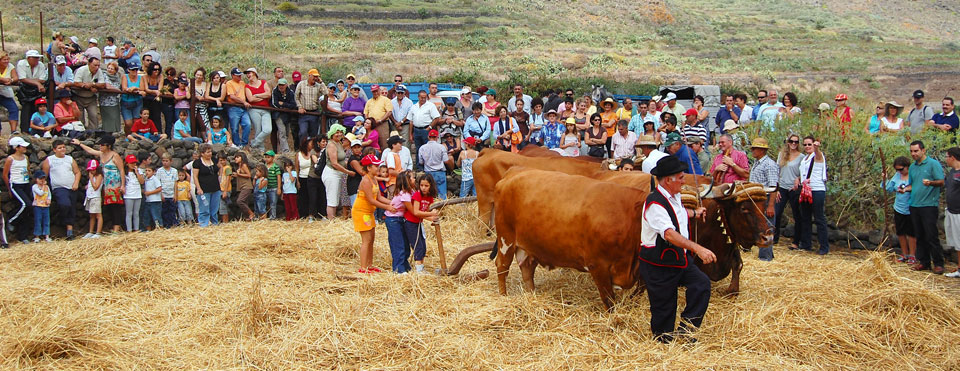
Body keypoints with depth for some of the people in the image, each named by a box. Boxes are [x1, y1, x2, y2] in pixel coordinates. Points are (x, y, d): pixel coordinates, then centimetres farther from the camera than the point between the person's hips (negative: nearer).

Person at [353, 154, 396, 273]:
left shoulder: (374, 180, 9)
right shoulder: (366, 181, -21)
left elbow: (379, 197, 8)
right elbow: (371, 200, -24)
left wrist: (392, 203, -6)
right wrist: (387, 207, -20)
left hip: (368, 212, 10)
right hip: (361, 211, -10)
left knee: (371, 238, 12)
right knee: (366, 240, -10)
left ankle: (370, 266, 20)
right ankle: (362, 268, -8)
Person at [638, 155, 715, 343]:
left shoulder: (674, 197, 7)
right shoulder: (655, 203, -23)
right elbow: (670, 234, -36)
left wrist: (694, 213, 50)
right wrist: (697, 248, -45)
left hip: (679, 259, 8)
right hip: (658, 264, -8)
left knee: (702, 283, -11)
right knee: (664, 309, 2)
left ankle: (686, 327, -3)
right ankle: (663, 340, 22)